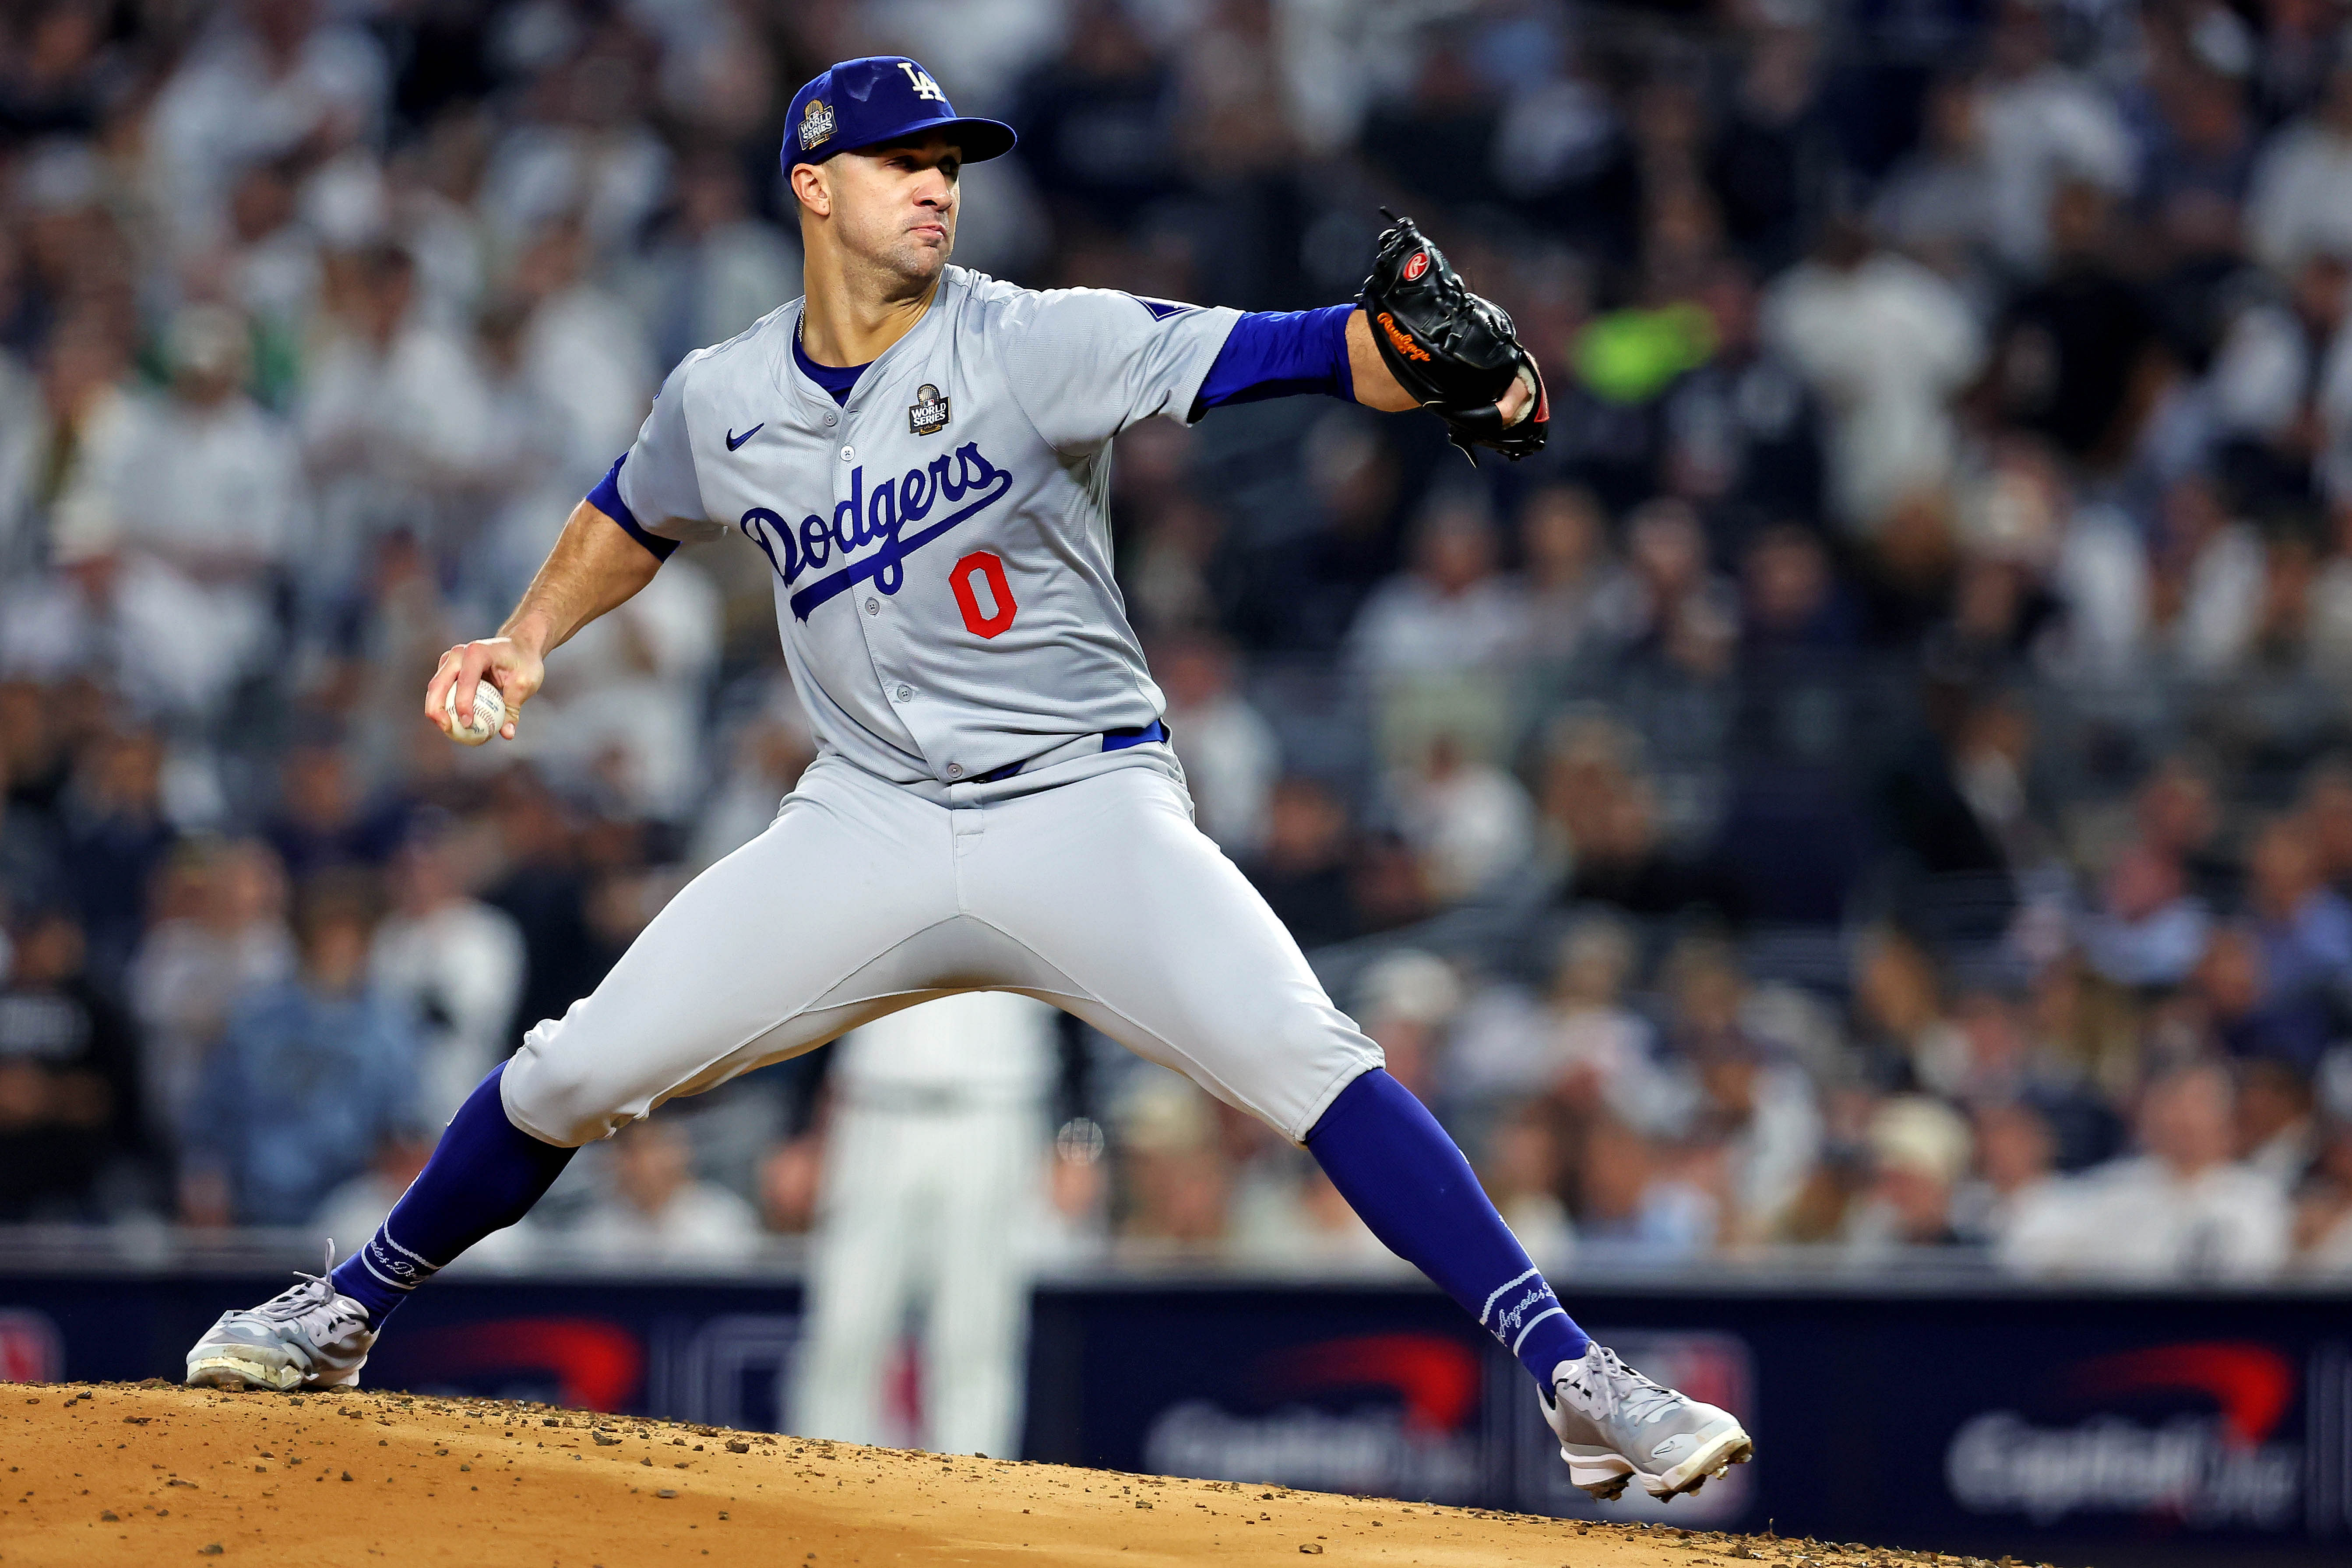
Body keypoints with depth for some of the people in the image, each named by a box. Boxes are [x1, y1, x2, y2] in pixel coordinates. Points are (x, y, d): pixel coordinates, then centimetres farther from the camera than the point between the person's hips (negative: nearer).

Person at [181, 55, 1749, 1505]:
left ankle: (1579, 1383, -23)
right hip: (869, 827, 3)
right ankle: (343, 1315, 23)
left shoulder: (1035, 343, -11)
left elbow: (1285, 354, -23)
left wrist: (1440, 359, -42)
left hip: (1085, 806, -3)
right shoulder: (725, 398, 1)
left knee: (1304, 1058, -24)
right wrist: (527, 640, 9)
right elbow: (635, 513, 25)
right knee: (572, 1074, -1)